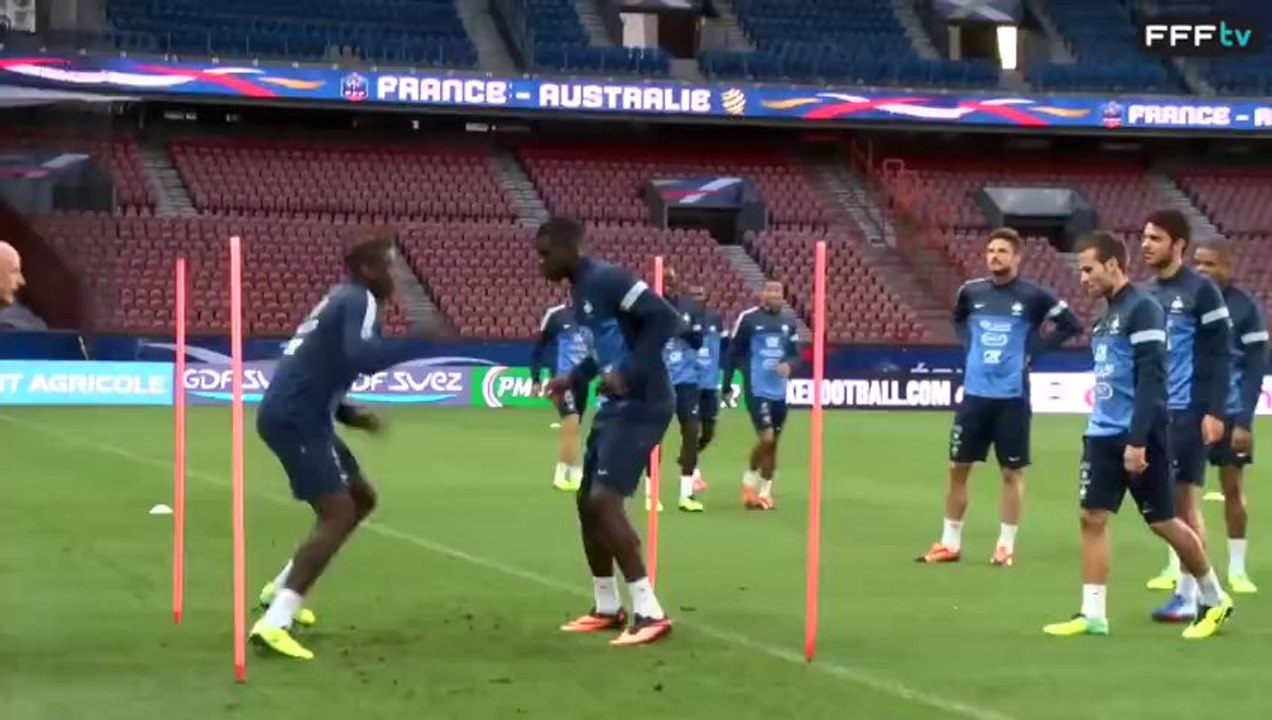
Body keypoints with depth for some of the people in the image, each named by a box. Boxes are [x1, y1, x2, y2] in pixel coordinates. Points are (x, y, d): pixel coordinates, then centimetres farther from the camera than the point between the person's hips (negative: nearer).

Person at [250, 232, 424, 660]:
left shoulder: (343, 301, 23)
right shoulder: (360, 300, -8)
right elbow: (359, 355, -29)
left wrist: (350, 415, 17)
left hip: (295, 415, 10)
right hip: (294, 419, -10)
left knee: (361, 498, 21)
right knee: (337, 514, -17)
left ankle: (282, 590, 26)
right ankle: (273, 624, -24)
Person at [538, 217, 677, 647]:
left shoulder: (606, 280, -16)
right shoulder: (580, 289, 14)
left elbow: (666, 319, -23)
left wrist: (630, 375, -27)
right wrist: (573, 379, 15)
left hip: (640, 405, -10)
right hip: (614, 407, 10)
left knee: (604, 501, -16)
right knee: (588, 502, 14)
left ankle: (649, 613, -12)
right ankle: (607, 608, 26)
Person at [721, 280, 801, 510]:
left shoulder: (789, 323, 8)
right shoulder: (747, 319, -6)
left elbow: (795, 353, 12)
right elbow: (732, 353, -2)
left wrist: (789, 364, -12)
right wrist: (726, 386, -1)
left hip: (779, 391, 5)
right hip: (756, 389, -5)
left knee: (774, 443, 10)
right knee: (766, 438, -15)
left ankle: (765, 492, 21)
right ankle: (749, 481, 8)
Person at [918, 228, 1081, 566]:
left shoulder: (1033, 296, -7)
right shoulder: (971, 291, 3)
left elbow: (1072, 325, -1)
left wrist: (1034, 349, -5)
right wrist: (970, 344, 7)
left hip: (1012, 397, -3)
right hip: (974, 393, 3)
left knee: (1012, 472, 5)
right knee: (958, 468, 7)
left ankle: (1006, 546, 14)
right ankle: (950, 543, 16)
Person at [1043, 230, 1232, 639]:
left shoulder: (1142, 309, -12)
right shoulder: (1107, 316, 14)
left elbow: (1151, 380, -18)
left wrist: (1138, 440, -23)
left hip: (1139, 437, -8)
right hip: (1103, 434, 8)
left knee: (1163, 521, 1)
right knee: (1091, 518, 0)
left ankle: (1214, 600, 19)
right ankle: (1093, 615, 1)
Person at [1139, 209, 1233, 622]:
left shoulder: (1201, 291, -7)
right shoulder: (1146, 293, 12)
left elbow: (1220, 353, -9)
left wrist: (1214, 411, -15)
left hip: (1188, 412, -6)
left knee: (1185, 500, -4)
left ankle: (1190, 595, 1)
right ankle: (1180, 574, 15)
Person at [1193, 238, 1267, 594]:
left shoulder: (1246, 307, -7)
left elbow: (1256, 367, -6)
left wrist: (1244, 420, -12)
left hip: (1228, 412, -2)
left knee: (1232, 488, 6)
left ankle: (1237, 569, 14)